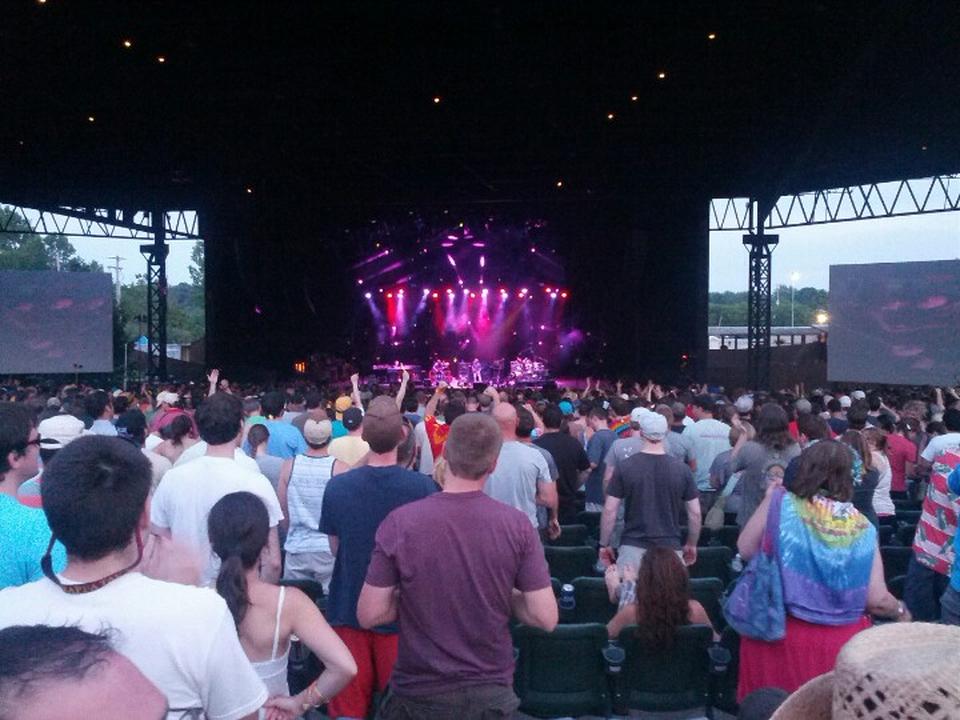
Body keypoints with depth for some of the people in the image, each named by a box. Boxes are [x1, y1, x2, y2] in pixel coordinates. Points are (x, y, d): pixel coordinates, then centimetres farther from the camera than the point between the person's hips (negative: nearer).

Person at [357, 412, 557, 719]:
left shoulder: (400, 522, -16)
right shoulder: (516, 524, -13)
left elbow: (369, 615, -11)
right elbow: (545, 618, -11)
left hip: (418, 693, 0)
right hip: (491, 691, 1)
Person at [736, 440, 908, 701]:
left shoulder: (782, 503, -10)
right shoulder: (862, 527, -4)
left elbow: (745, 549, -4)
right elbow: (877, 600, -4)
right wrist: (901, 611, 19)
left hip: (781, 634, -1)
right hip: (842, 641, 2)